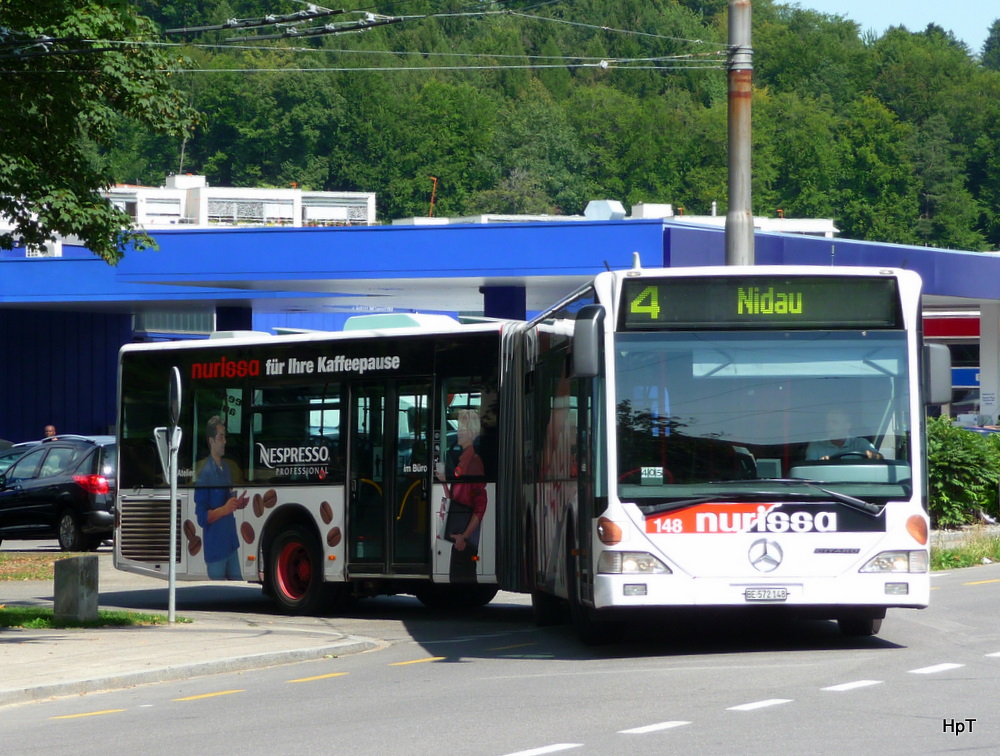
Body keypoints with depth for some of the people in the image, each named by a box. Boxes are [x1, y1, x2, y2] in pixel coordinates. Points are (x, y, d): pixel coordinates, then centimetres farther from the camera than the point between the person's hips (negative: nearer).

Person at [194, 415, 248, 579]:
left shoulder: (226, 469, 11)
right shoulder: (205, 474, -15)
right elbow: (202, 517, -17)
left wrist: (238, 503, 3)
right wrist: (224, 509, -26)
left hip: (231, 544, 8)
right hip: (215, 548, -8)